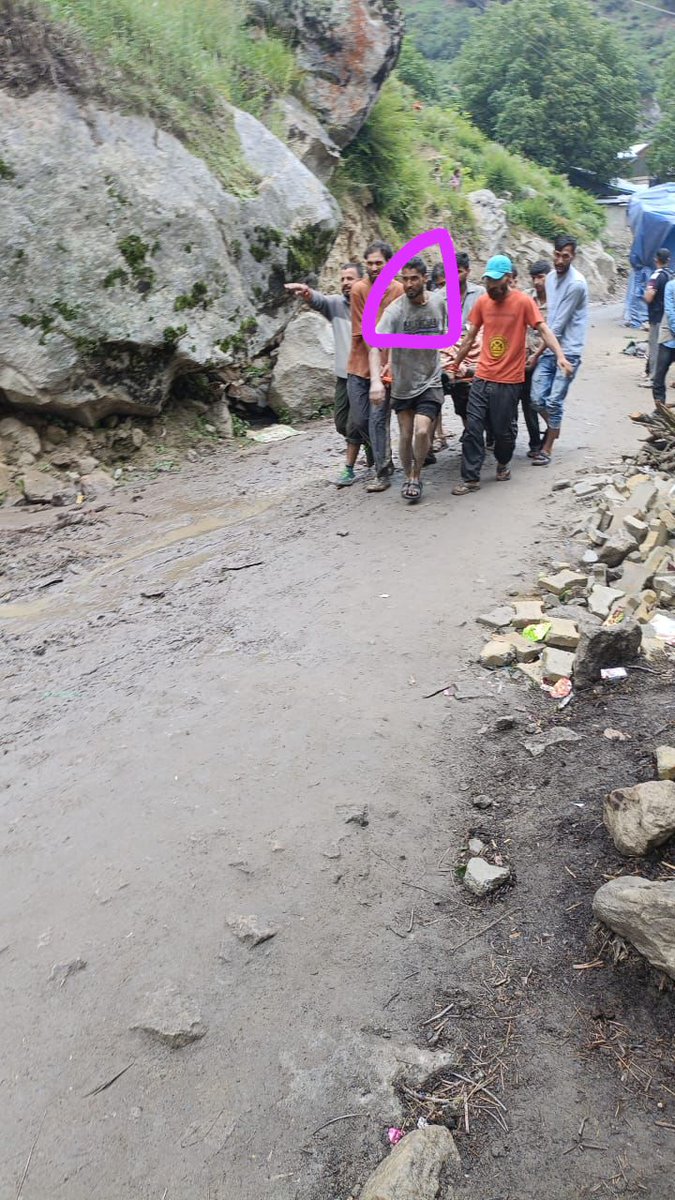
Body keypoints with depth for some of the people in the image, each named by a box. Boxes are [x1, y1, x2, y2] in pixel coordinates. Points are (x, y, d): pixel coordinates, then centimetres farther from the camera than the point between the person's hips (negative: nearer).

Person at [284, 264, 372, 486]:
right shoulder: (335, 304, 3)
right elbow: (318, 300, -17)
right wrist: (306, 292, -40)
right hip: (343, 375, 6)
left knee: (354, 424, -3)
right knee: (340, 422, 13)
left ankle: (350, 470, 7)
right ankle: (369, 443, 38)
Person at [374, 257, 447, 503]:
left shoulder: (441, 301, -5)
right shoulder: (395, 310, -15)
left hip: (429, 381, 0)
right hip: (402, 383, 0)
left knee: (422, 431, -15)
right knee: (405, 435, 9)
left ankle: (416, 476, 9)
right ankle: (407, 477, 32)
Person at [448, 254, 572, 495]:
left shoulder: (523, 301, -7)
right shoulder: (482, 302, 5)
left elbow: (544, 330, -13)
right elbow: (469, 337, 14)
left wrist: (560, 355, -27)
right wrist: (455, 364, 18)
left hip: (509, 381, -3)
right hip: (482, 378, 3)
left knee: (504, 429, 7)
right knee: (473, 428, -2)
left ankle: (503, 463, 35)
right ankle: (471, 478, 4)